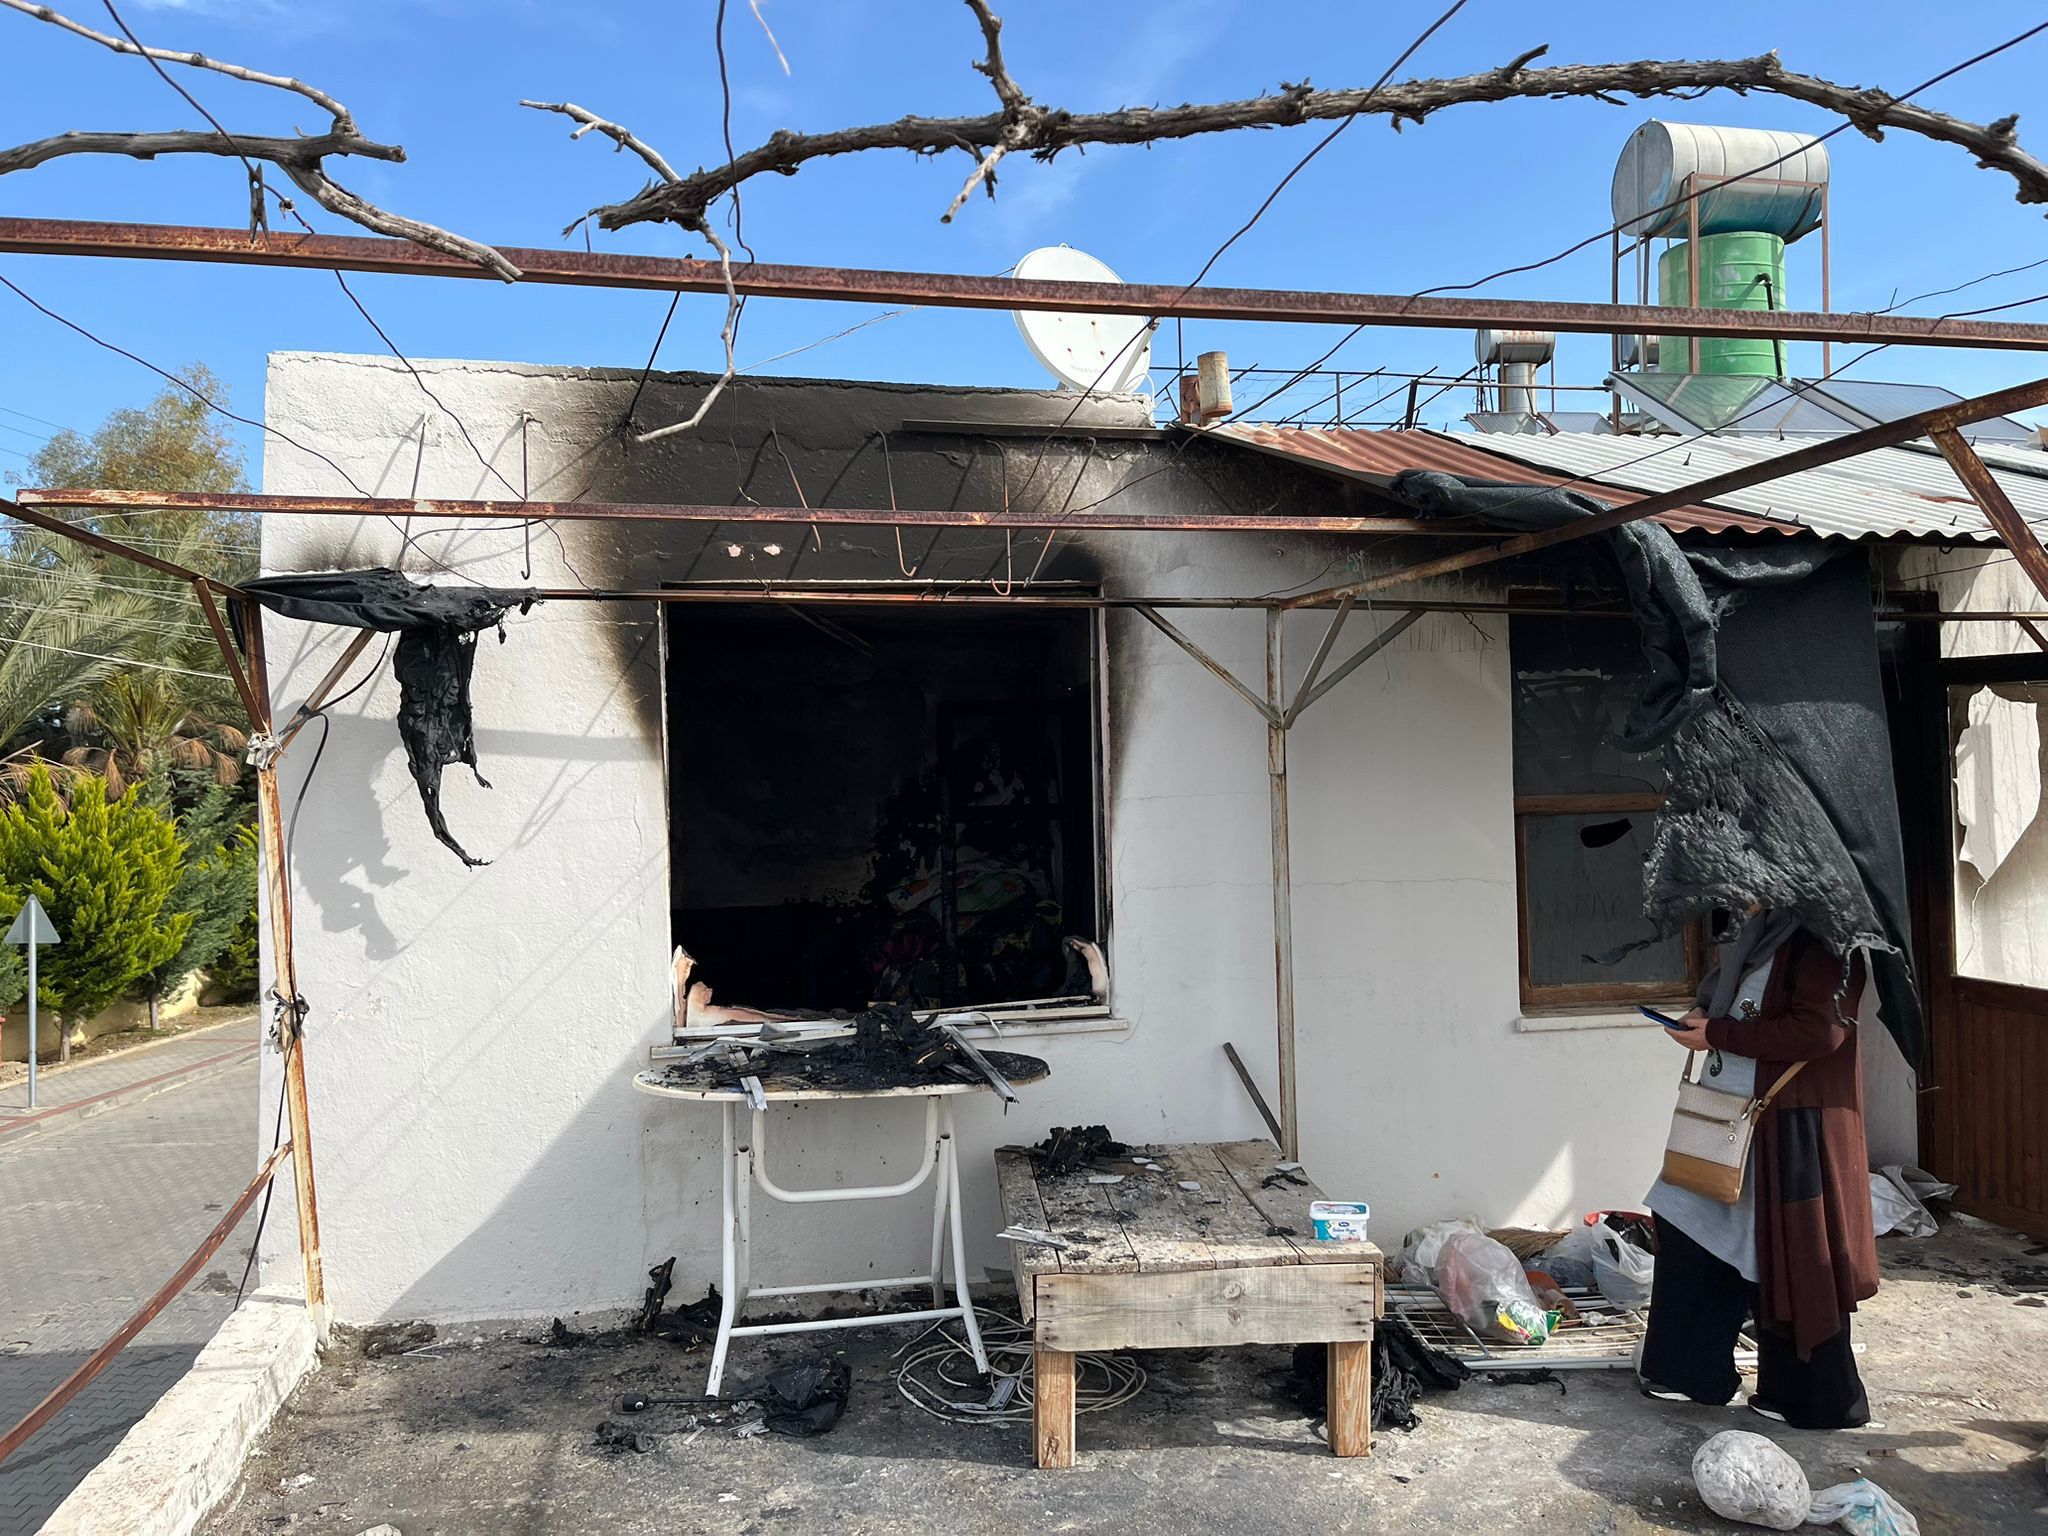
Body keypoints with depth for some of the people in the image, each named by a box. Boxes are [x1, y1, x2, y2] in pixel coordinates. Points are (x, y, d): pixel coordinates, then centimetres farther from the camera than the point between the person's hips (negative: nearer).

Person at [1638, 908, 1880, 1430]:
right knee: (1695, 1229, 13)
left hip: (1793, 1122, -9)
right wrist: (1703, 1011, 4)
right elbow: (1725, 975, 26)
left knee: (1792, 1254, 3)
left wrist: (1719, 1034, -21)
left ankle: (1821, 1400, 21)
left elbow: (1820, 1030, -26)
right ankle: (1693, 1372, 25)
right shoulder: (1762, 928, 10)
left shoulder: (1823, 940, -17)